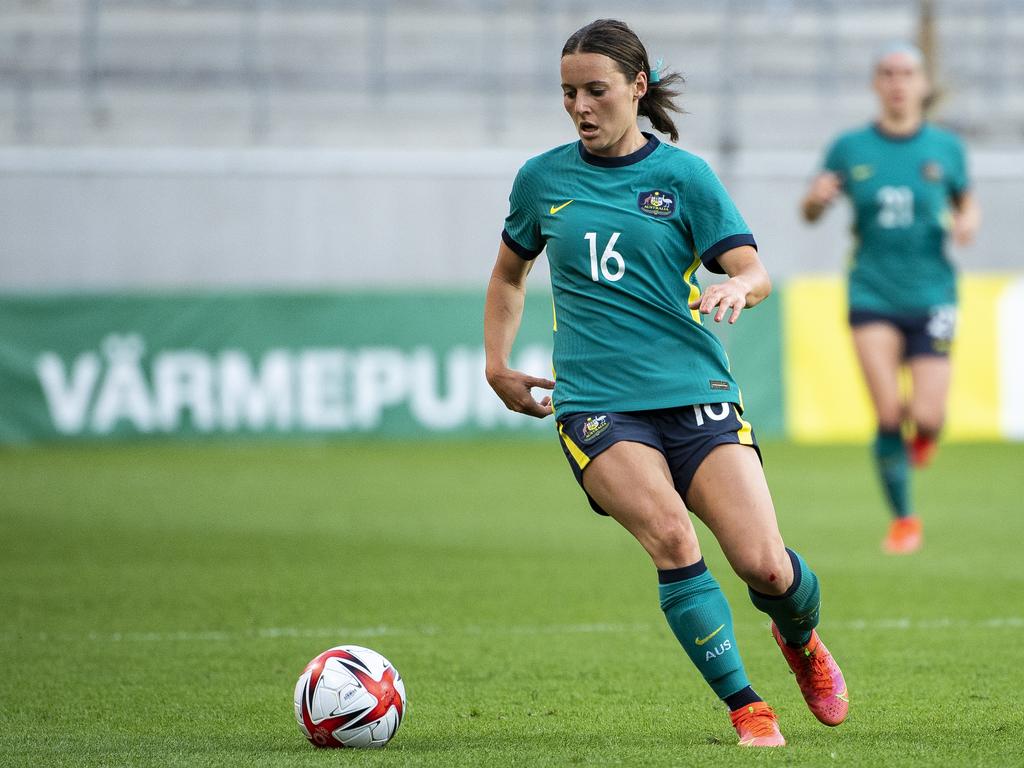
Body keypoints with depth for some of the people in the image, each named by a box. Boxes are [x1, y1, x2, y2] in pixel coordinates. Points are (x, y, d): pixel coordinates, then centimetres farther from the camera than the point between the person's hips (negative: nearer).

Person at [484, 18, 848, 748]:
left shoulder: (683, 175, 4)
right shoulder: (541, 179, 10)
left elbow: (756, 272, -5)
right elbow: (509, 274, 27)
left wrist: (736, 286, -28)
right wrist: (497, 366, 19)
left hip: (695, 390, 0)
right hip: (596, 405, 0)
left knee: (764, 563, -11)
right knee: (671, 538, -25)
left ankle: (803, 642, 25)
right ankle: (747, 709, -17)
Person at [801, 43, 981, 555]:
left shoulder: (945, 148, 3)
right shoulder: (850, 148, 2)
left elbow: (965, 201, 19)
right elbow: (810, 213, 10)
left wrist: (968, 221, -4)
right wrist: (816, 198, -13)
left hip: (931, 296, 0)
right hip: (873, 296, 0)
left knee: (926, 418, -11)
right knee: (888, 416, -12)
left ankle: (925, 432, 29)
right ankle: (902, 519, 7)